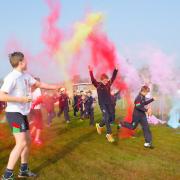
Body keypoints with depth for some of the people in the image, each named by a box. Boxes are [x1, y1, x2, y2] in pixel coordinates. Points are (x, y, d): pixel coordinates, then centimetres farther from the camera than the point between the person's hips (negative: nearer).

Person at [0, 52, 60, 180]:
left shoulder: (25, 75, 8)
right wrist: (21, 99, -24)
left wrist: (56, 87, 21)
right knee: (21, 143, -16)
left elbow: (39, 84, 22)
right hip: (14, 113, -10)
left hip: (22, 113, 10)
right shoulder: (12, 77, -18)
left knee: (28, 141, 16)